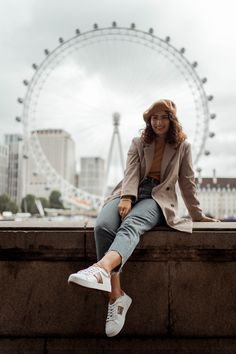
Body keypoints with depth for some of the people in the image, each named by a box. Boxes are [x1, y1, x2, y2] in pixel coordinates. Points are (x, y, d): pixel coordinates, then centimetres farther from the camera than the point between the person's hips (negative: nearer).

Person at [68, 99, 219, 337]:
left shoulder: (182, 146, 18)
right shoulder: (138, 143, 20)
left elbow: (187, 183, 21)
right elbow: (131, 172, 2)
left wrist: (197, 214, 20)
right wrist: (127, 197, -17)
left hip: (157, 199, -2)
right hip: (130, 195, 3)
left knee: (130, 225, -39)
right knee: (102, 226, -32)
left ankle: (101, 268, -68)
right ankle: (116, 296, -36)